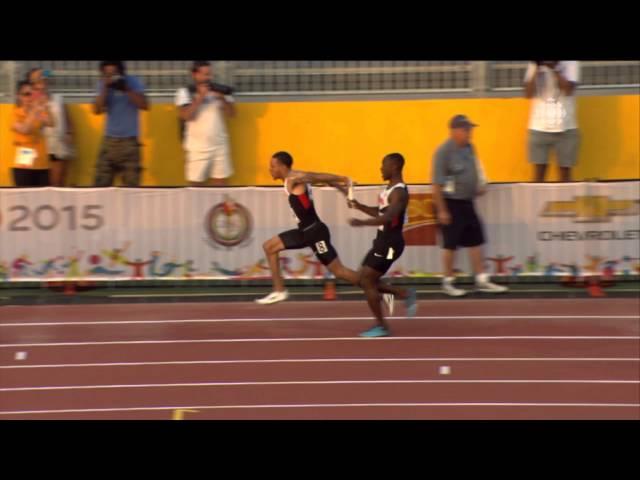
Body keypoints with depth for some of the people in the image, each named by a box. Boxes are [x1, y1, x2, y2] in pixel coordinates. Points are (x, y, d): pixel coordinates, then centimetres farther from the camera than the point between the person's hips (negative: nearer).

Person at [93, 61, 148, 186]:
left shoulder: (133, 82, -3)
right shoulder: (103, 84, 4)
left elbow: (144, 105, -13)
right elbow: (97, 110, -4)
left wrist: (126, 89, -21)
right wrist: (105, 89, -15)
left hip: (130, 140, -2)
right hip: (109, 139, 2)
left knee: (131, 184, -4)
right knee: (101, 183, -3)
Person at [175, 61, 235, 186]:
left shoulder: (219, 91, 7)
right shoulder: (185, 92, -1)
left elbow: (231, 113, 1)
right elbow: (185, 115, -15)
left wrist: (222, 98, -15)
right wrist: (200, 97, -17)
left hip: (220, 145, 3)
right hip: (197, 147, -3)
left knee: (220, 183, 3)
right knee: (196, 184, 0)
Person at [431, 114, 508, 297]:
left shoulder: (469, 148, 7)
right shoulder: (444, 152, -16)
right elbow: (437, 183, -17)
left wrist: (481, 185, 3)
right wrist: (442, 210, -18)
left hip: (467, 202, 8)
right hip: (451, 203, -8)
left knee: (476, 240, 8)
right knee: (451, 244, 1)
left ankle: (482, 280, 15)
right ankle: (448, 283, 14)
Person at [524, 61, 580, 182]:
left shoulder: (570, 64, 0)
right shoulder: (535, 66, 4)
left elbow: (568, 89, -14)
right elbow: (528, 93, -6)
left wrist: (554, 68, -16)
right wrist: (536, 69, -13)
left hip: (565, 128, -1)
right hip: (539, 127, 1)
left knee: (565, 172, 5)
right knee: (538, 172, -3)